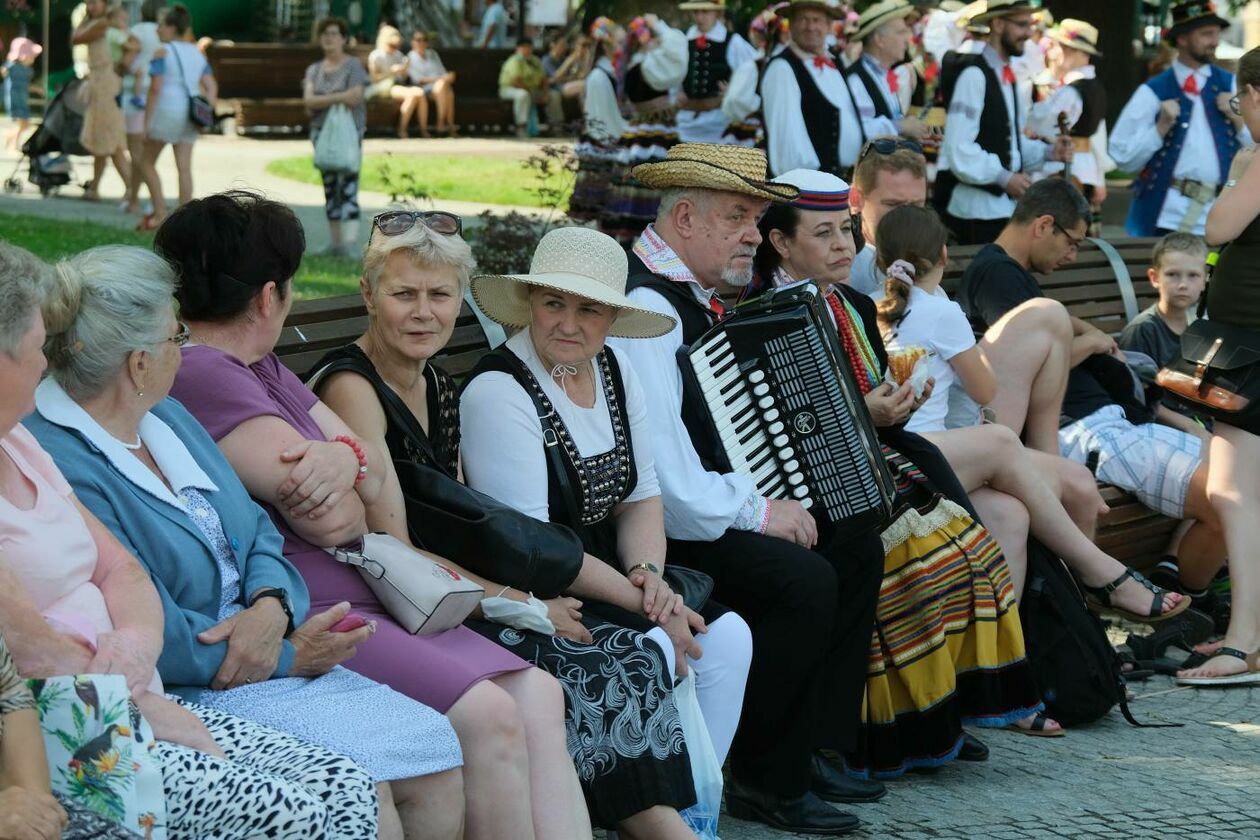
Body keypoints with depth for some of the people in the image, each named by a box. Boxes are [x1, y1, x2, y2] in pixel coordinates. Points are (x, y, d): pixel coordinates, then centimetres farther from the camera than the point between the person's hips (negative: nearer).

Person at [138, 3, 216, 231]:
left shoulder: (162, 52, -8)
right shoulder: (197, 54, 12)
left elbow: (155, 89, -14)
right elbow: (212, 87, 8)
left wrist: (146, 123, -12)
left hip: (166, 110, -6)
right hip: (189, 115, 6)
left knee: (148, 162, 9)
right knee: (184, 168, 3)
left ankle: (159, 213, 2)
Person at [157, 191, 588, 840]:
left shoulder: (260, 368, 20)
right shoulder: (200, 375, -13)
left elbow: (376, 472, 13)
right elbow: (333, 521, -18)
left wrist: (344, 458, -11)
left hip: (357, 592, 10)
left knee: (538, 696, -3)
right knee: (488, 716, -23)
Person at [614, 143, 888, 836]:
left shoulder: (694, 296, 13)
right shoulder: (645, 307, -21)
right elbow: (657, 472, -28)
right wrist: (756, 512, -18)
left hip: (713, 503, 11)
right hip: (652, 525, -11)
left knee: (856, 550, 7)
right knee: (802, 578, -26)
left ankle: (819, 750, 10)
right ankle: (766, 780, -10)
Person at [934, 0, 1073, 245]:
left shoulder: (1006, 75, 14)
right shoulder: (974, 75, -13)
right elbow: (959, 151, -19)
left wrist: (1048, 152, 4)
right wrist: (1004, 179, -18)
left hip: (1004, 202, 8)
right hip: (977, 206, -8)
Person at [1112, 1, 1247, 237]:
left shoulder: (1230, 86, 9)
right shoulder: (1153, 92, -1)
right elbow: (1124, 158, -5)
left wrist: (1238, 119, -6)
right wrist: (1162, 127, -14)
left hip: (1218, 219, 3)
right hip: (1165, 216, -3)